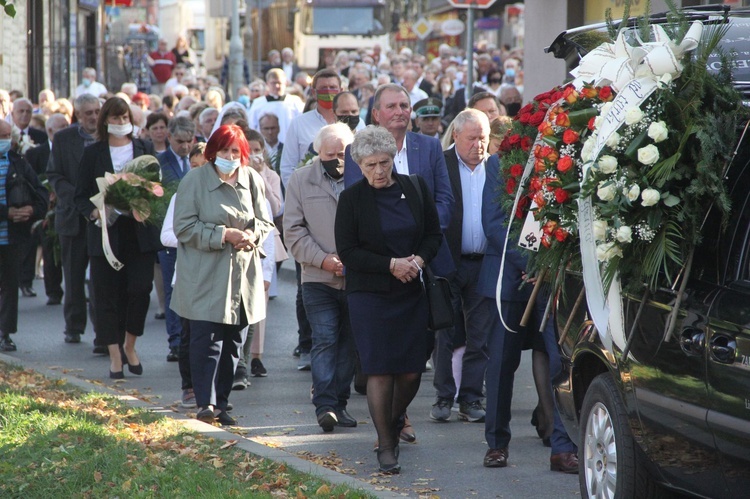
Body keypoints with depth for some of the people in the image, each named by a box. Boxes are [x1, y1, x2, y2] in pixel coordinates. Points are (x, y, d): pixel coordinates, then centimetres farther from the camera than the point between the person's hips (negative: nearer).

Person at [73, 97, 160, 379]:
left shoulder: (145, 149, 8)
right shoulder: (93, 153, 4)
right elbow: (81, 196, 4)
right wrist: (95, 213, -15)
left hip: (140, 232, 1)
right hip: (106, 233, -1)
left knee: (140, 289, -7)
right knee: (108, 294, -1)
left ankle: (129, 345, 14)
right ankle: (115, 356, 6)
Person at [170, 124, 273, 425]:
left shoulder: (252, 180, 8)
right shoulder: (194, 181, -5)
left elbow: (265, 223, 15)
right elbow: (184, 228, -9)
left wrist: (253, 235, -8)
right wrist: (223, 234, -18)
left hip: (242, 275, 5)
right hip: (205, 278, -5)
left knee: (232, 343, 8)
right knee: (206, 340, -10)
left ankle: (220, 404, 16)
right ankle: (206, 403, -9)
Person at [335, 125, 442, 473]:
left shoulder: (415, 187, 5)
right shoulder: (351, 199, -3)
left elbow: (434, 233, 11)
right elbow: (347, 252, -5)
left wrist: (419, 259, -9)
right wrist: (391, 265, -14)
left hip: (412, 292, 3)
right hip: (370, 294, -3)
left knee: (411, 372, 2)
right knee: (380, 370, -8)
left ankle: (394, 422, 32)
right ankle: (386, 445, 0)